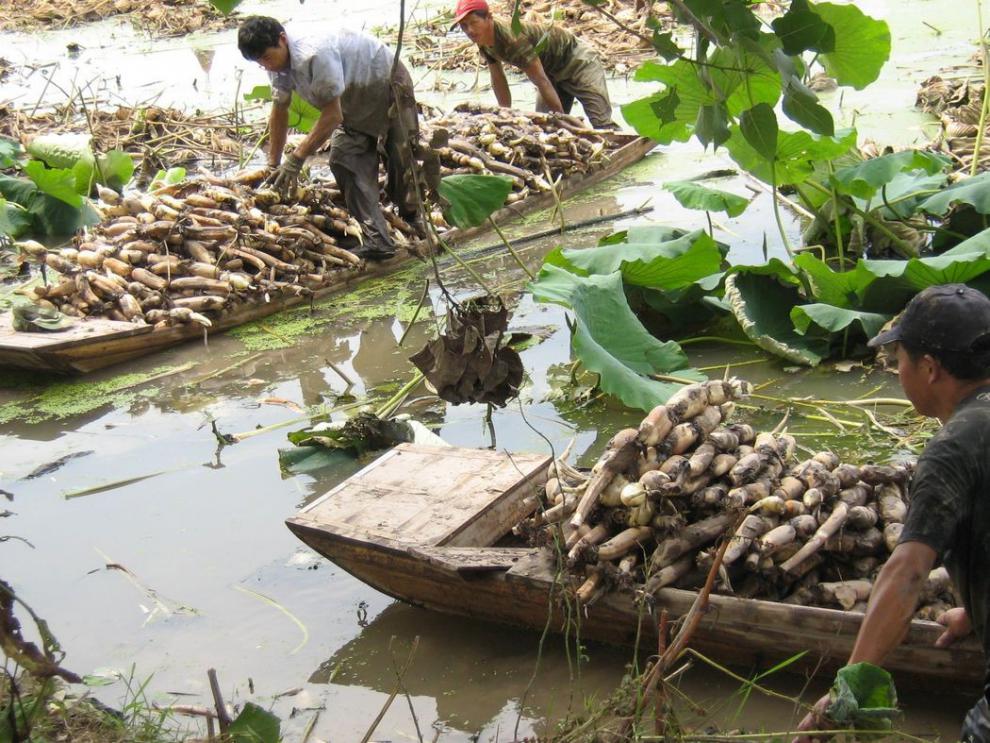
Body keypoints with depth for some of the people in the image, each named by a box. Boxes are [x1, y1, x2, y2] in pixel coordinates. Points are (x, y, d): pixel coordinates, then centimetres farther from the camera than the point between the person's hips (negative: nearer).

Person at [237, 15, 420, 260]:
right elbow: (280, 111, 1)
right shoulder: (279, 59, -10)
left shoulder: (315, 54, -38)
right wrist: (273, 166, 1)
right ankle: (377, 241, -11)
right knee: (343, 159, -6)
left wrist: (296, 159, -31)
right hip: (356, 99, 8)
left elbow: (333, 115, -34)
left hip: (388, 82, -8)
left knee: (401, 162, -3)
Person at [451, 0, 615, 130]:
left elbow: (541, 82, -33)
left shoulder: (513, 38, -35)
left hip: (575, 59, -9)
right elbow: (498, 81, 4)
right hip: (552, 70, 9)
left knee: (602, 124, -18)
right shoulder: (484, 43, -9)